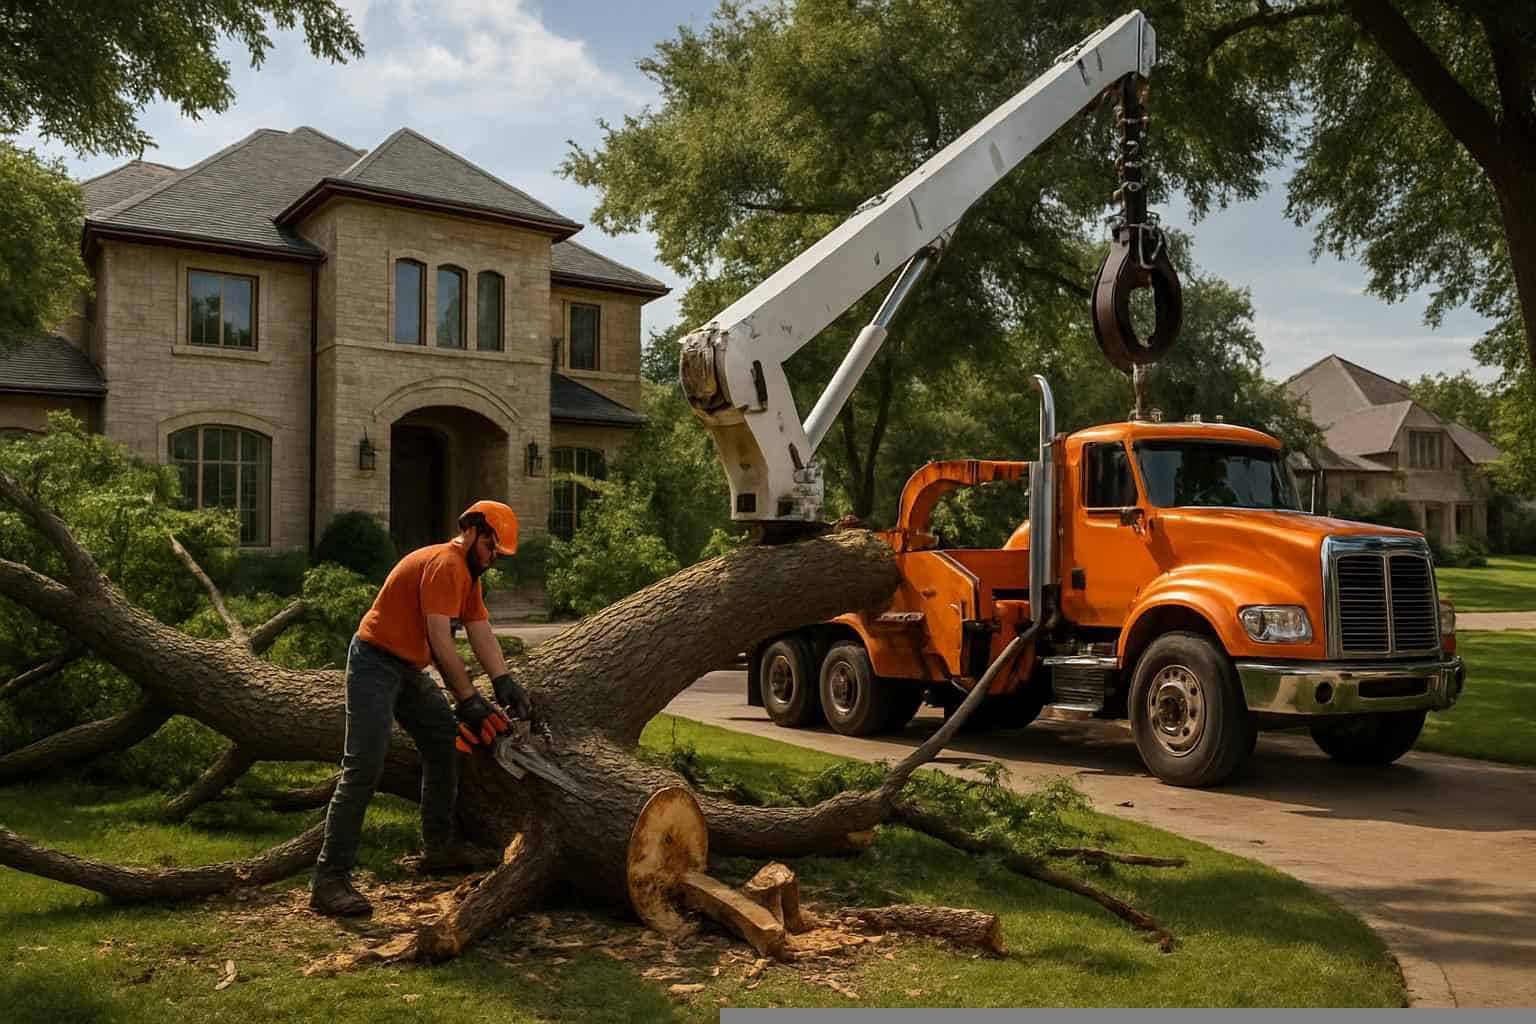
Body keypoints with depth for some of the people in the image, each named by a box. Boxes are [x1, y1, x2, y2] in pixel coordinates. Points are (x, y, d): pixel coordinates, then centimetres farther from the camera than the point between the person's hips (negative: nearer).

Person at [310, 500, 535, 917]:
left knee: (444, 740, 13)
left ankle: (439, 844, 21)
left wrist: (506, 686, -8)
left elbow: (483, 637, 4)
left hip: (408, 669, 11)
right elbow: (441, 643, -24)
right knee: (364, 768, -15)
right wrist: (469, 701, -21)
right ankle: (330, 879, -14)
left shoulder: (468, 574, 12)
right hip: (375, 664, -11)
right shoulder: (445, 564, -20)